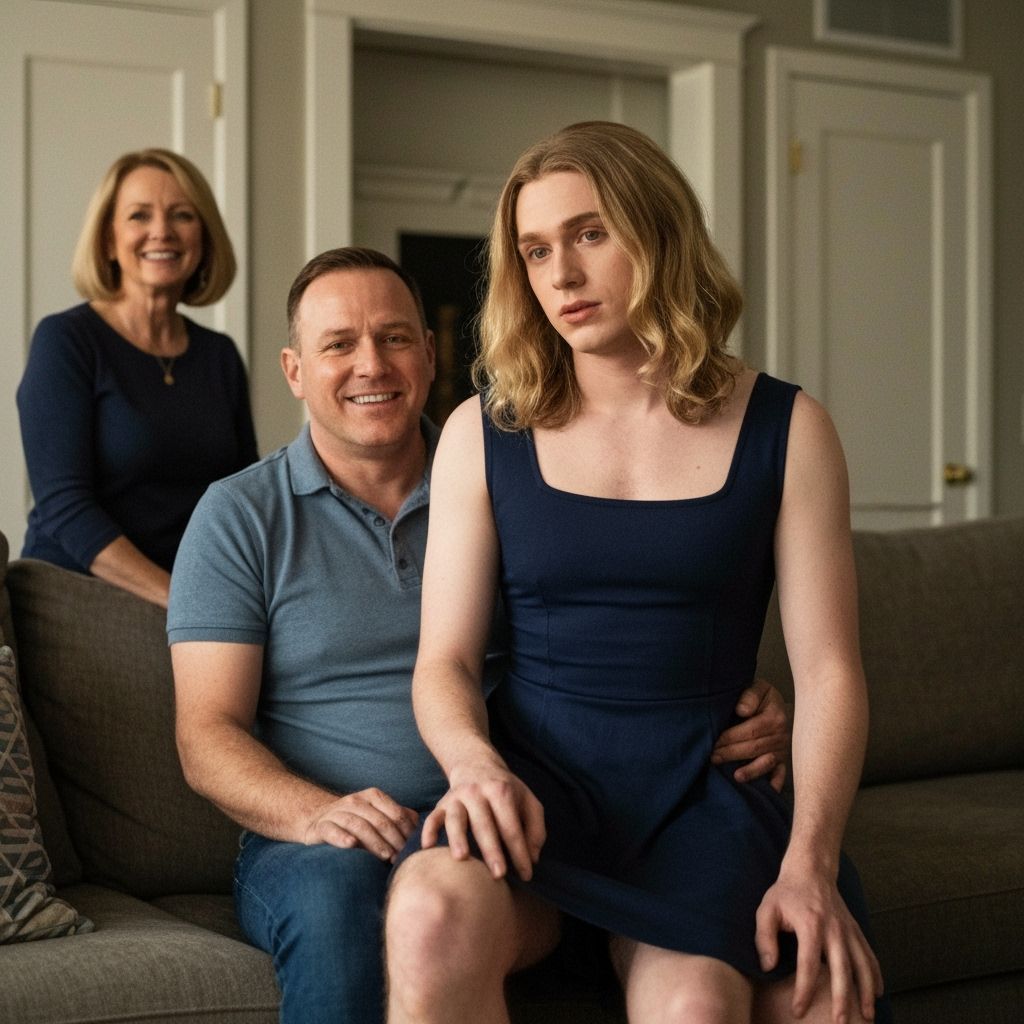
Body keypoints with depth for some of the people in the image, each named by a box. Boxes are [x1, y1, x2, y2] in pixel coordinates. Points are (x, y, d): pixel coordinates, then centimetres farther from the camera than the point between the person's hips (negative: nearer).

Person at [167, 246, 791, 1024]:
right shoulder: (240, 516, 7)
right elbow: (207, 733, 0)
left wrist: (747, 718, -9)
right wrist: (316, 813, -22)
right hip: (316, 843, -2)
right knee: (336, 890, -37)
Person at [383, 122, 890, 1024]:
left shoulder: (784, 431, 6)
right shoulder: (483, 435, 9)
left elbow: (828, 670, 1)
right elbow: (444, 662, 5)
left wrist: (809, 865, -14)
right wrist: (475, 765, -18)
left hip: (699, 781, 0)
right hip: (538, 770, 1)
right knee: (434, 917, -35)